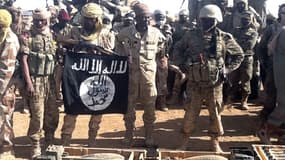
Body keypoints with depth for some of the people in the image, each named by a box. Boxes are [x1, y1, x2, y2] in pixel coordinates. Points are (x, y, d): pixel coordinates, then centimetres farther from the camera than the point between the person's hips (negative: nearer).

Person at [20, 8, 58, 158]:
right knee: (37, 115, -5)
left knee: (53, 114, 9)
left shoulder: (51, 36, 12)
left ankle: (50, 143, 26)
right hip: (35, 80, -5)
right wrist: (28, 82, -15)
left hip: (50, 80, 5)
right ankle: (36, 147, 9)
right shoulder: (27, 37, -3)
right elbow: (23, 60, -8)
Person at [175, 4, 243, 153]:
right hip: (195, 83, 0)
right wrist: (182, 64, 3)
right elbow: (178, 48, 15)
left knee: (215, 114, 10)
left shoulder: (224, 38, -3)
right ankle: (184, 141, 22)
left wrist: (226, 69, -2)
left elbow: (239, 55, 8)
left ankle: (215, 142, 26)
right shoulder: (191, 35, -1)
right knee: (191, 113, 7)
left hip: (215, 84, 0)